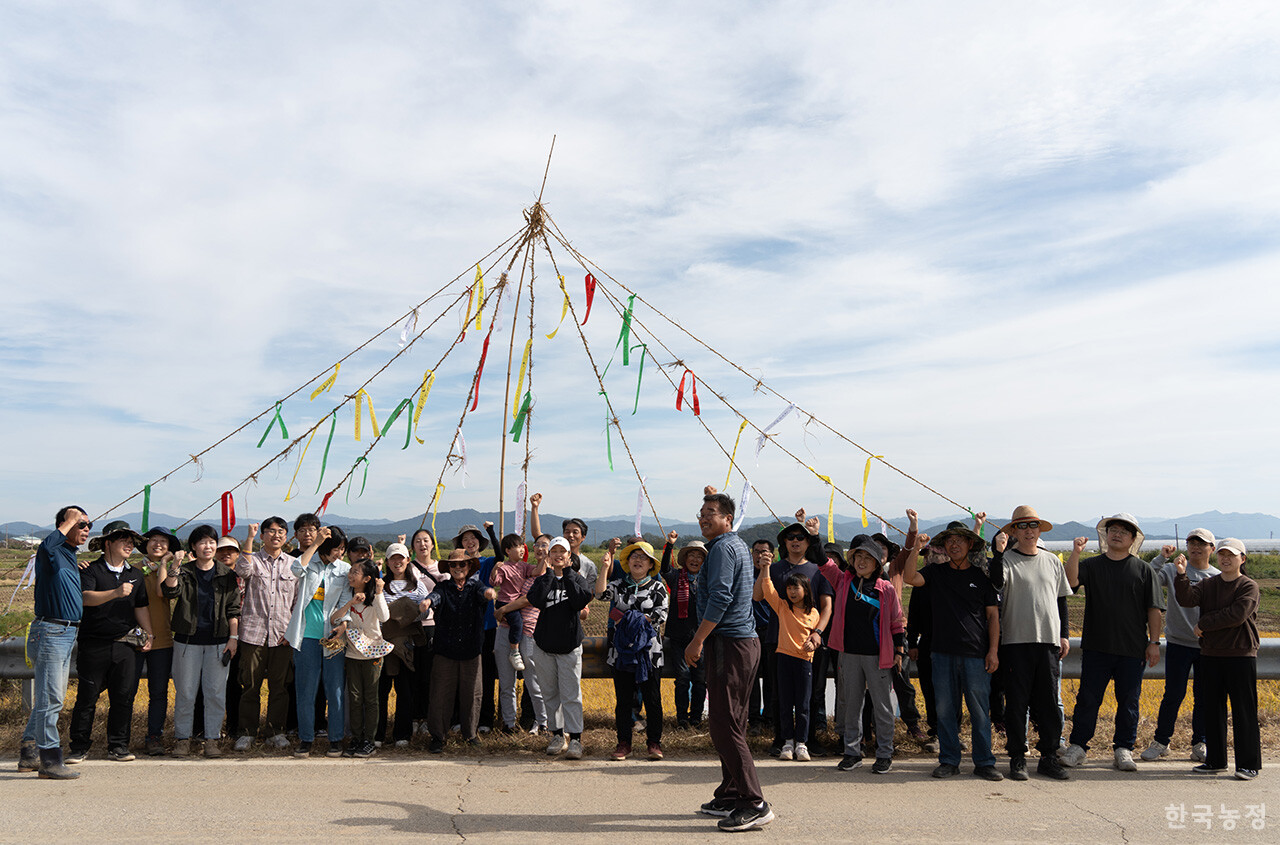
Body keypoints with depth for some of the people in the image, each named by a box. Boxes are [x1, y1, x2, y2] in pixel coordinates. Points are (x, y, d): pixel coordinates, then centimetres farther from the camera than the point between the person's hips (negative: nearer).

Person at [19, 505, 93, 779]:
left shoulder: (71, 558, 19)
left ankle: (29, 754, 26)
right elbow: (46, 547, -36)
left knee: (49, 698, 15)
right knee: (50, 698, -8)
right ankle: (50, 761, -4)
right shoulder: (52, 553, -9)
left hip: (67, 634, 10)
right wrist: (68, 521, -25)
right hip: (50, 632, -10)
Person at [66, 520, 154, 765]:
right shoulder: (91, 571, -1)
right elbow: (86, 597, -19)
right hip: (94, 644, -4)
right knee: (87, 697, 2)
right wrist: (115, 593, -35)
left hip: (126, 645, 4)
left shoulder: (135, 574, 16)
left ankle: (118, 746, 12)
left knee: (124, 696, 3)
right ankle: (79, 747, 14)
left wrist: (148, 635, 9)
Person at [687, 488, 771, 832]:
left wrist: (697, 641, -19)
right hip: (746, 641, 11)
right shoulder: (738, 544, 17)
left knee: (724, 726, -10)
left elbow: (720, 598, -22)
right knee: (731, 723, 15)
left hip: (729, 644, -11)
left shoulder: (722, 549, -13)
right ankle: (731, 795, 23)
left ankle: (754, 804, -9)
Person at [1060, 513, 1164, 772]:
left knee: (1128, 701, 8)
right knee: (1088, 699, 2)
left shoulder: (1143, 570, 6)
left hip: (1133, 649, 0)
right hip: (1096, 646, 0)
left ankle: (1123, 749, 20)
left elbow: (1155, 610, 5)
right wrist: (1075, 552, -24)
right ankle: (1077, 746, 10)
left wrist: (1154, 642, -1)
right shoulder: (1091, 565, 6)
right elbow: (1071, 581, -13)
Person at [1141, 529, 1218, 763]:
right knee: (1173, 694, 0)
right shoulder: (1173, 570, 1)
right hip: (1178, 643, -2)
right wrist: (1162, 558, -22)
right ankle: (1161, 742, 13)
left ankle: (1200, 744, 20)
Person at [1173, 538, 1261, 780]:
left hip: (1241, 655, -5)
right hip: (1210, 655, 5)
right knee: (1212, 710, 10)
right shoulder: (1208, 585, 11)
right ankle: (1215, 760, 20)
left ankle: (1249, 764, 7)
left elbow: (1236, 615, -17)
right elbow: (1187, 599, -6)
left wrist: (1203, 625, -10)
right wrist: (1182, 575, -20)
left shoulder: (1249, 587, -4)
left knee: (1243, 711, -1)